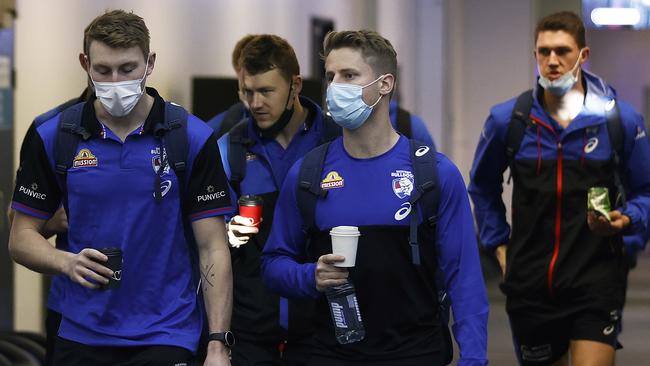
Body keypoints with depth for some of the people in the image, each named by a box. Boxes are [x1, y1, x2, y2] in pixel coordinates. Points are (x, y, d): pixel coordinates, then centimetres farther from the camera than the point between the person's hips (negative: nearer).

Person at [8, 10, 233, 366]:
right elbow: (21, 237, 5)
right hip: (80, 336, 2)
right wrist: (68, 262, -16)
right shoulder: (52, 137, 0)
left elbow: (213, 249, -4)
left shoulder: (192, 138, -5)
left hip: (164, 336, -2)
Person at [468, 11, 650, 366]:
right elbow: (483, 186, 20)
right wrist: (498, 243, 13)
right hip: (530, 283, 2)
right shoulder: (507, 119, 2)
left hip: (597, 282, -2)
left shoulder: (620, 119, -2)